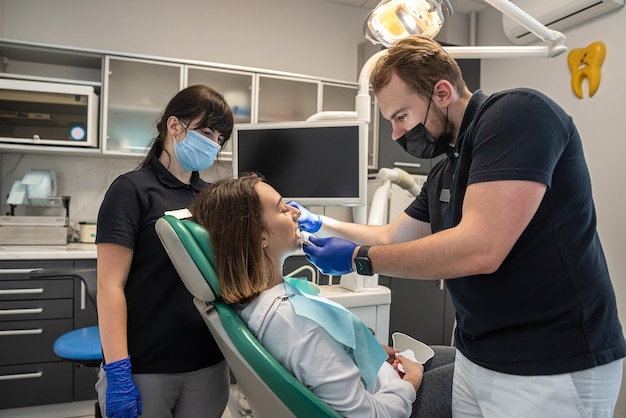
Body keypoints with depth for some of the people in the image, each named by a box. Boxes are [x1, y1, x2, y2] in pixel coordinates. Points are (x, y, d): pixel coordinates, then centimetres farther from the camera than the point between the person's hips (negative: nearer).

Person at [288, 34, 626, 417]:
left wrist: (358, 258, -18)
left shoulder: (518, 113, -17)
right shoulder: (443, 174, 8)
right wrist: (322, 224, 13)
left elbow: (479, 249, -28)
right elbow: (392, 237, 21)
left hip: (553, 369, -8)